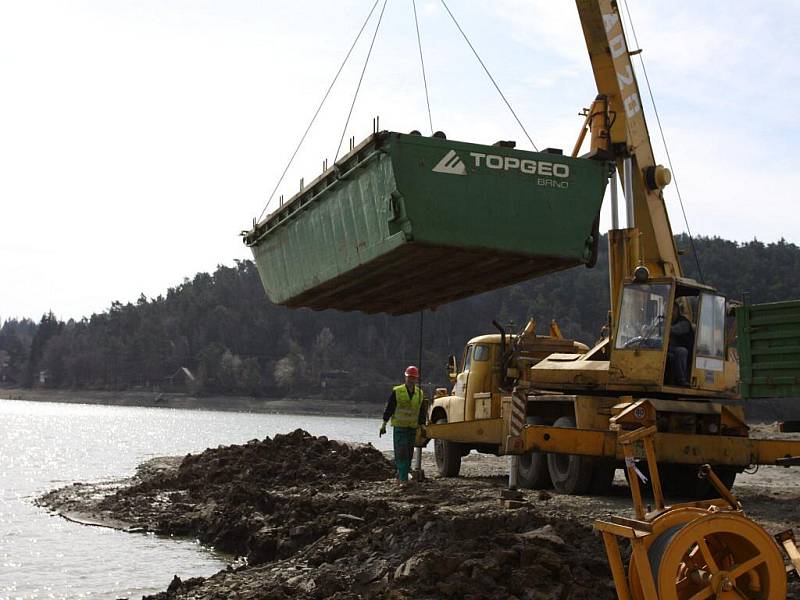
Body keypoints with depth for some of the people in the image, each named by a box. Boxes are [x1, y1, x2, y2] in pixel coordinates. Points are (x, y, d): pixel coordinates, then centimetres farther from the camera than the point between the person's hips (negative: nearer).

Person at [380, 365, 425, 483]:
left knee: (409, 454, 7)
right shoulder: (397, 391, -3)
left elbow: (421, 412, 14)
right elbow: (389, 408, -2)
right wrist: (384, 425, -4)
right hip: (399, 426, -4)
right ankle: (403, 478, -13)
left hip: (412, 428, 4)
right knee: (401, 453, -11)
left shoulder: (420, 393, 8)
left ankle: (400, 475, 18)